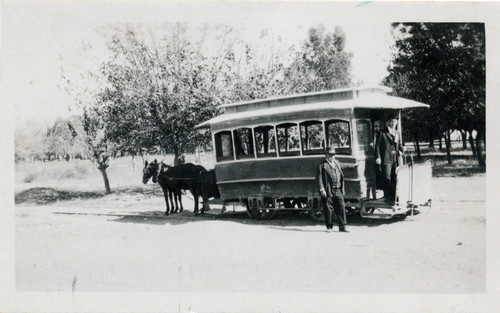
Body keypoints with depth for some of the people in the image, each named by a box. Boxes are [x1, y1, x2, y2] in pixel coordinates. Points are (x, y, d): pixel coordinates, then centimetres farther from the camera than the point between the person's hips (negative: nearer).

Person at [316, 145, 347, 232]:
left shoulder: (337, 163, 17)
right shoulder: (322, 165, -3)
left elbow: (341, 176, 21)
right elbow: (319, 178, -9)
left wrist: (342, 188, 16)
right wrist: (321, 189, -17)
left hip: (338, 190, 5)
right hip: (328, 191, -5)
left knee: (341, 207, -2)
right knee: (328, 209, 1)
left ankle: (342, 227, 3)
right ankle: (329, 227, 14)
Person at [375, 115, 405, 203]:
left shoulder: (397, 133, 18)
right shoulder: (382, 133, -1)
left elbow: (400, 145, 24)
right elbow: (377, 145, -4)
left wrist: (401, 151, 1)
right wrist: (378, 157, -13)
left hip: (396, 159, 6)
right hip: (386, 159, -6)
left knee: (395, 179, 8)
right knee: (387, 179, -6)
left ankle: (393, 196, 17)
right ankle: (387, 197, 2)